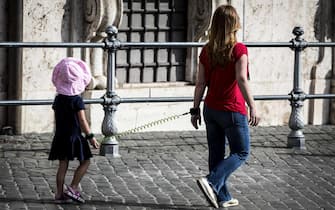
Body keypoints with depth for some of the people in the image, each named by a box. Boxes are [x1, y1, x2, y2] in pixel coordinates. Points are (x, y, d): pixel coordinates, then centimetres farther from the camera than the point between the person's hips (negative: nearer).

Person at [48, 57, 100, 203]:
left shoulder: (58, 99, 5)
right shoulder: (77, 100, -13)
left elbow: (56, 119, 11)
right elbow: (82, 121, -15)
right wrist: (90, 137, -9)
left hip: (60, 136, 6)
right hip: (74, 135, -6)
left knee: (63, 164, 10)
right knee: (85, 161, 6)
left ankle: (59, 194, 9)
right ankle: (72, 188, -2)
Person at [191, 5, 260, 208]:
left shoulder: (207, 50, 2)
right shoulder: (239, 49, -13)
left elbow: (201, 83, 4)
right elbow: (242, 80, -22)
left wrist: (195, 110, 10)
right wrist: (252, 107, -21)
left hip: (211, 109, 6)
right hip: (232, 111, -5)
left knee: (216, 154, 13)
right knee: (240, 153, 6)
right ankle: (211, 182, -13)